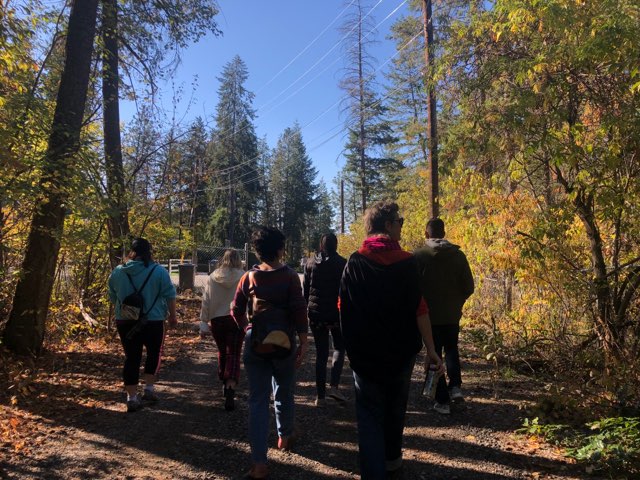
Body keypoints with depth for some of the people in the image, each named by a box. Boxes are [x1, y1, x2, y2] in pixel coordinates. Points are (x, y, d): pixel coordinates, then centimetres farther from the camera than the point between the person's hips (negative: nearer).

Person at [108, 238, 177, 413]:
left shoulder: (117, 272, 2)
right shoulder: (159, 271, -9)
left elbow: (113, 297, 13)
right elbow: (170, 295, -6)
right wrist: (173, 316, 5)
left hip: (125, 322, 3)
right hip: (153, 321, -3)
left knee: (131, 358, 10)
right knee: (154, 354, 18)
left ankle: (132, 397, 12)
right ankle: (149, 389, 18)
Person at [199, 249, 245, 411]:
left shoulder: (213, 277, 0)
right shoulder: (243, 277, -7)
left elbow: (206, 301, 2)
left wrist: (204, 321, 8)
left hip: (217, 320, 3)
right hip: (237, 320, -3)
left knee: (222, 352, 21)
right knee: (233, 355, 0)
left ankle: (225, 384, 35)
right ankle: (230, 390, -12)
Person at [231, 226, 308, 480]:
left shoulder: (249, 277, 1)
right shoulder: (290, 276, -8)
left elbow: (236, 310, 3)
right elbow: (299, 311, -12)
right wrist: (303, 343, -5)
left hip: (255, 345, 2)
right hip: (283, 343, -1)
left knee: (258, 400, 4)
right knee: (283, 393, 20)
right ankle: (285, 436, 40)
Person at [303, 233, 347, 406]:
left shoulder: (311, 263, 4)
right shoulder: (342, 263, -5)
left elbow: (305, 289, 7)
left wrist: (306, 309, 15)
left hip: (315, 313, 3)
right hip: (336, 312, -3)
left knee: (321, 353, 10)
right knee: (339, 348, 16)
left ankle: (320, 396, 11)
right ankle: (334, 386, -1)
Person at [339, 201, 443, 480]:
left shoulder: (355, 263, -5)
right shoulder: (407, 263, -10)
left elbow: (343, 309, -2)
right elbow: (420, 310, -13)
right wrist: (431, 349, -7)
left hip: (364, 353, 0)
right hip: (401, 351, 1)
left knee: (369, 415, 6)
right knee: (395, 408, 21)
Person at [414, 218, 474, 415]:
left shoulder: (419, 255, -11)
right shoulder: (458, 254, -2)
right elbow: (469, 286, 0)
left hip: (430, 315, -2)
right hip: (452, 314, 3)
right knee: (451, 349, 23)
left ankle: (443, 400, 10)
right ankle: (455, 386, 8)